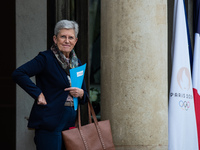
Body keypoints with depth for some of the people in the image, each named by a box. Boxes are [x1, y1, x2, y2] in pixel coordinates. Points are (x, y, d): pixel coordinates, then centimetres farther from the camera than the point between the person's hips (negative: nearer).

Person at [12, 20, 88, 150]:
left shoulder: (77, 63, 16)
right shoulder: (45, 58, -6)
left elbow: (85, 96, 23)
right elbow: (18, 74, -16)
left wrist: (81, 93, -1)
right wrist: (38, 94, -15)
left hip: (70, 123, 7)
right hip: (49, 124, -7)